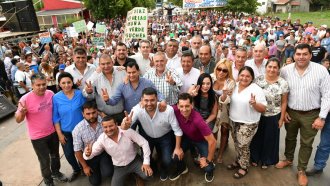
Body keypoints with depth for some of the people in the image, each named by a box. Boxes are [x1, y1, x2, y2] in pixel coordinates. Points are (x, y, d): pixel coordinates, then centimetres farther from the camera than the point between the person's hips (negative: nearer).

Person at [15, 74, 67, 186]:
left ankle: (56, 172, 51)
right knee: (45, 160, 13)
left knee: (55, 155, 24)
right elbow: (18, 120, -15)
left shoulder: (50, 93, -9)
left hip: (53, 132, 4)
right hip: (38, 137, -4)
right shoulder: (25, 99, -22)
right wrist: (22, 112, -34)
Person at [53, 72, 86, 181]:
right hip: (65, 132, 1)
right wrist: (59, 134, -6)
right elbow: (55, 118, -5)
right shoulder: (56, 98, -11)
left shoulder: (80, 94, -13)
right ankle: (77, 170, 43)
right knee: (69, 154, 15)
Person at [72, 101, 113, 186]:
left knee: (107, 173, -22)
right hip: (90, 156, 0)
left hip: (104, 152, 0)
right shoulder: (78, 129, -18)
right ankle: (95, 168, 35)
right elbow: (77, 150, -9)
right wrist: (85, 166, -4)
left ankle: (101, 166, 13)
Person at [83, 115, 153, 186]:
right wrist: (87, 154, -37)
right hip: (119, 168, 2)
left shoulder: (127, 131, -22)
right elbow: (91, 154, -10)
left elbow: (144, 143, -17)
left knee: (147, 174, -25)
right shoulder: (102, 139, -16)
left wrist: (146, 162, -22)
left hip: (134, 161, -2)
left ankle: (137, 176, 11)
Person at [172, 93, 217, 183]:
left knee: (207, 167, -13)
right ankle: (182, 168, 19)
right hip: (186, 137, 3)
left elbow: (212, 141, -32)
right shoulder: (175, 111, -31)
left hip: (201, 140, -3)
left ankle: (210, 169, 25)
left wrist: (208, 160, -19)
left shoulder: (197, 120, -40)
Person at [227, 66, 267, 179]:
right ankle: (238, 161, 40)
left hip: (248, 124, -5)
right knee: (237, 144, 19)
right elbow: (229, 101, 14)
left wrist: (254, 103, -36)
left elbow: (263, 109, -16)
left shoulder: (256, 89, -16)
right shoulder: (234, 86, 0)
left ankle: (244, 167, 26)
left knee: (243, 146, 4)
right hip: (234, 121, 6)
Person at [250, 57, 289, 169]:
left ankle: (266, 160, 37)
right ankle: (255, 158, 38)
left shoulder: (283, 83, -11)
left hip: (273, 116, -1)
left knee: (270, 139, 15)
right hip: (257, 115, 1)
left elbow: (284, 102, -4)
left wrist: (281, 118, -3)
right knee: (256, 137, 16)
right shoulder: (258, 79, -7)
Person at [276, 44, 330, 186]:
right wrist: (283, 110, -2)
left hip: (311, 114, -1)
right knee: (290, 138, 20)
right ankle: (288, 159, 44)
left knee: (306, 143, 11)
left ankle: (301, 170, 30)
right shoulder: (285, 70, -8)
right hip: (290, 112, 2)